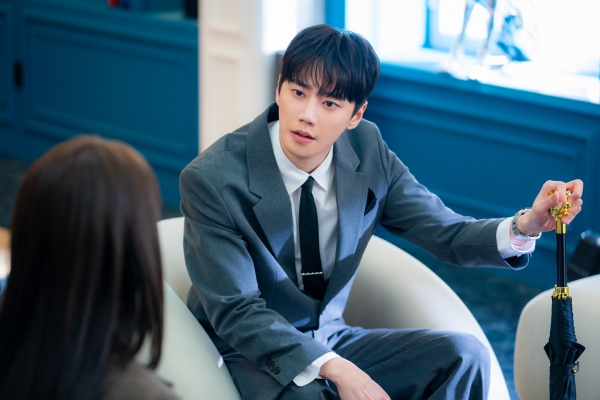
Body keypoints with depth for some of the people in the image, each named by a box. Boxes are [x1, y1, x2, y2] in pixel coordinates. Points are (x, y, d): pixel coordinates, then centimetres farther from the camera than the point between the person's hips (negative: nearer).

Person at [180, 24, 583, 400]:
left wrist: (526, 226, -25)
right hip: (252, 355, -5)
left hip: (332, 341, 5)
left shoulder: (367, 152, -5)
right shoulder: (212, 179, -19)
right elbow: (236, 311, -20)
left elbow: (447, 233, -4)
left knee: (464, 354, -14)